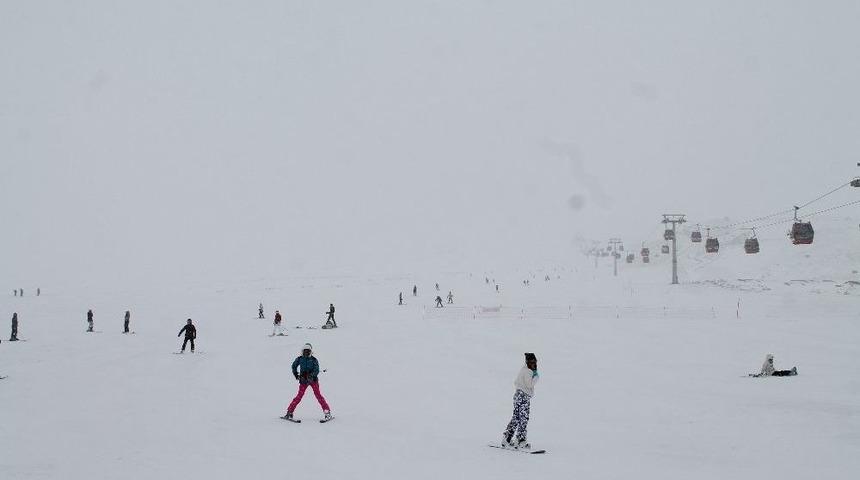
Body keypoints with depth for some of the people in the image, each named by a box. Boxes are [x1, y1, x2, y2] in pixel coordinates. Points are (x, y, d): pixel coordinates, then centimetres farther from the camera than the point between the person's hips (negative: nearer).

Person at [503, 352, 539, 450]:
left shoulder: (523, 370, 18)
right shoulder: (527, 371, -12)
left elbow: (515, 383, 23)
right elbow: (530, 384, -19)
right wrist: (536, 376, -8)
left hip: (518, 395, 10)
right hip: (523, 396, -10)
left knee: (516, 418, 13)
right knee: (523, 419, -7)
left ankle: (507, 439, 17)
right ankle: (520, 441, -8)